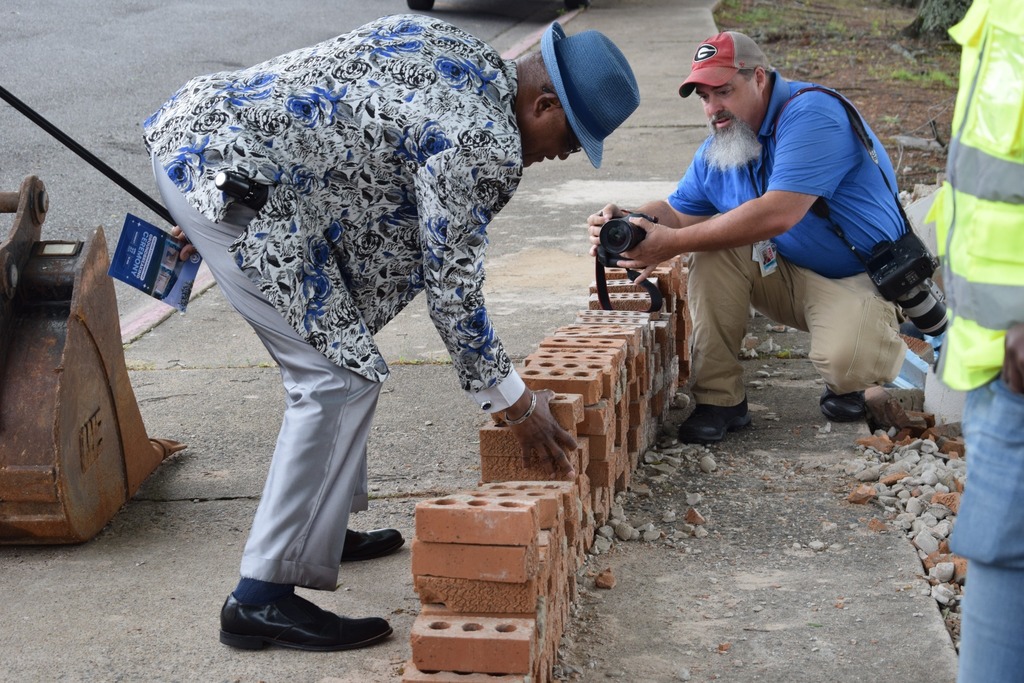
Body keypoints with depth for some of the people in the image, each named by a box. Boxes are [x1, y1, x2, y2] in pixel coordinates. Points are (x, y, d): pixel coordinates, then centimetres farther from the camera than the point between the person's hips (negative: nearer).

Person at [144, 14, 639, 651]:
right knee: (342, 375, -8)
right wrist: (517, 403, 3)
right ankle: (263, 598, -5)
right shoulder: (482, 142, -14)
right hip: (225, 171, -10)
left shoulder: (453, 47, 14)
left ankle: (321, 528, 32)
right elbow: (450, 286, -8)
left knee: (329, 355, 19)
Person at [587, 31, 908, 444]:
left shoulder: (810, 114, -23)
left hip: (862, 276, -7)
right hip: (789, 274, 7)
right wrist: (628, 222, -17)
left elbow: (778, 214, -33)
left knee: (846, 361, -35)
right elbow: (679, 211, 8)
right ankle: (718, 399, -11)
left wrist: (673, 242, -33)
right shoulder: (717, 149, 5)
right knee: (712, 245, -17)